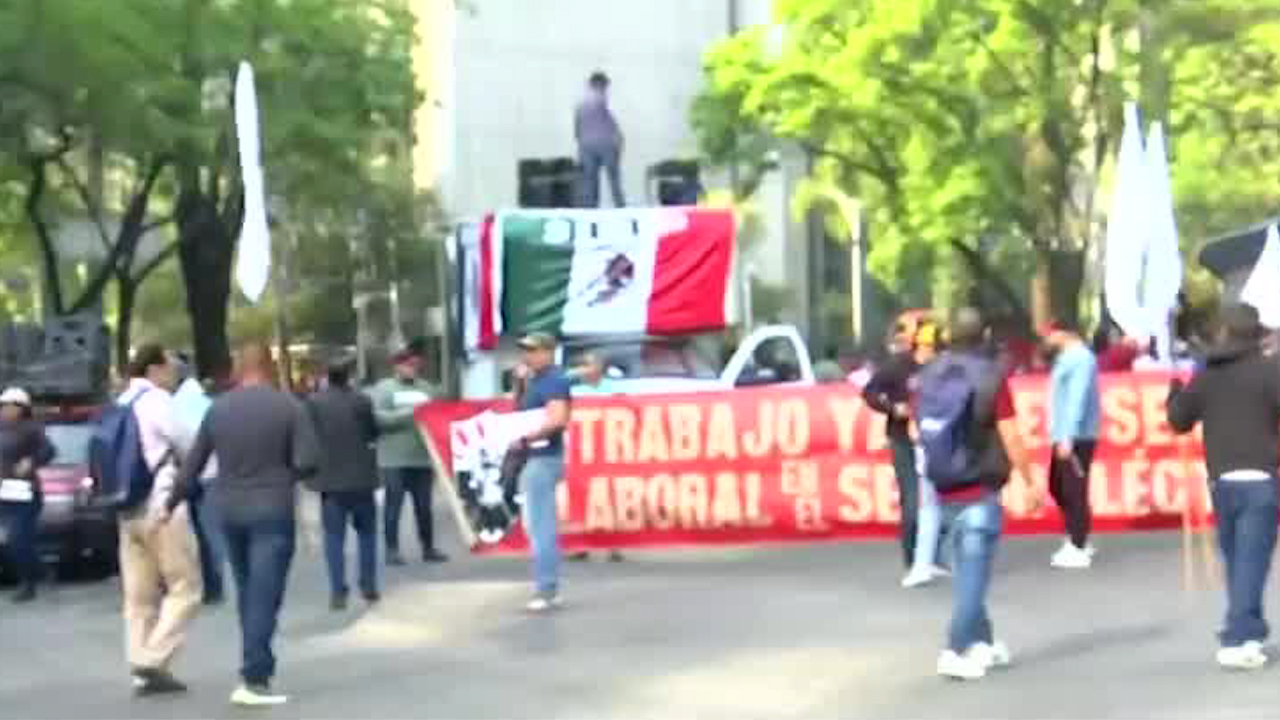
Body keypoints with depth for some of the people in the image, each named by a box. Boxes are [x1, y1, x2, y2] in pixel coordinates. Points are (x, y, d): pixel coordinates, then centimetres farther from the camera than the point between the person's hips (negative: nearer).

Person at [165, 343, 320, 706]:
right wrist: (283, 475, 7)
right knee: (264, 596, -5)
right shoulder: (288, 406, -7)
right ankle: (254, 679, -10)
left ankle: (256, 669, 22)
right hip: (271, 510, -4)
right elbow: (307, 462, -14)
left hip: (228, 509, 5)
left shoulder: (218, 408, 4)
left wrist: (172, 504, 17)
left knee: (246, 593, 17)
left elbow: (192, 465, 7)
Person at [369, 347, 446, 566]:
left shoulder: (426, 388, 16)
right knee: (393, 505, -2)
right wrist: (408, 414, -15)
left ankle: (428, 547, 15)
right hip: (394, 459, -4)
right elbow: (377, 417, -11)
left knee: (424, 505, 8)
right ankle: (392, 549, 4)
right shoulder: (383, 389, 1)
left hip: (423, 457, 4)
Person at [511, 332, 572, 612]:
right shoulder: (536, 379, 16)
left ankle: (545, 590, -7)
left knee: (540, 527, -9)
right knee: (541, 526, 14)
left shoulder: (553, 381, -14)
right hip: (534, 459, 11)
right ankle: (550, 589, 20)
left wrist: (525, 439, -20)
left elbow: (557, 420, -26)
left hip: (544, 459, -11)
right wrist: (520, 383, 7)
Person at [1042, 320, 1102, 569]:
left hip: (1077, 437, -10)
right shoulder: (1066, 357, 16)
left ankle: (1078, 549, -1)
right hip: (1063, 436, 10)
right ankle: (1076, 540, 25)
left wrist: (1068, 437, -24)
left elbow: (1078, 399, -21)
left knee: (1074, 491, -6)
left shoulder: (1081, 358, -15)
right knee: (1058, 487, 15)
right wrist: (1058, 434, 11)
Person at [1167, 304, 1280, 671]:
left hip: (1221, 481, 5)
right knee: (1251, 561, -6)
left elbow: (1179, 420, 19)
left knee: (1235, 560, 16)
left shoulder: (1206, 375, 9)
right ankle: (1237, 640, -13)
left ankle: (1249, 631, 25)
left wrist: (1175, 391, 38)